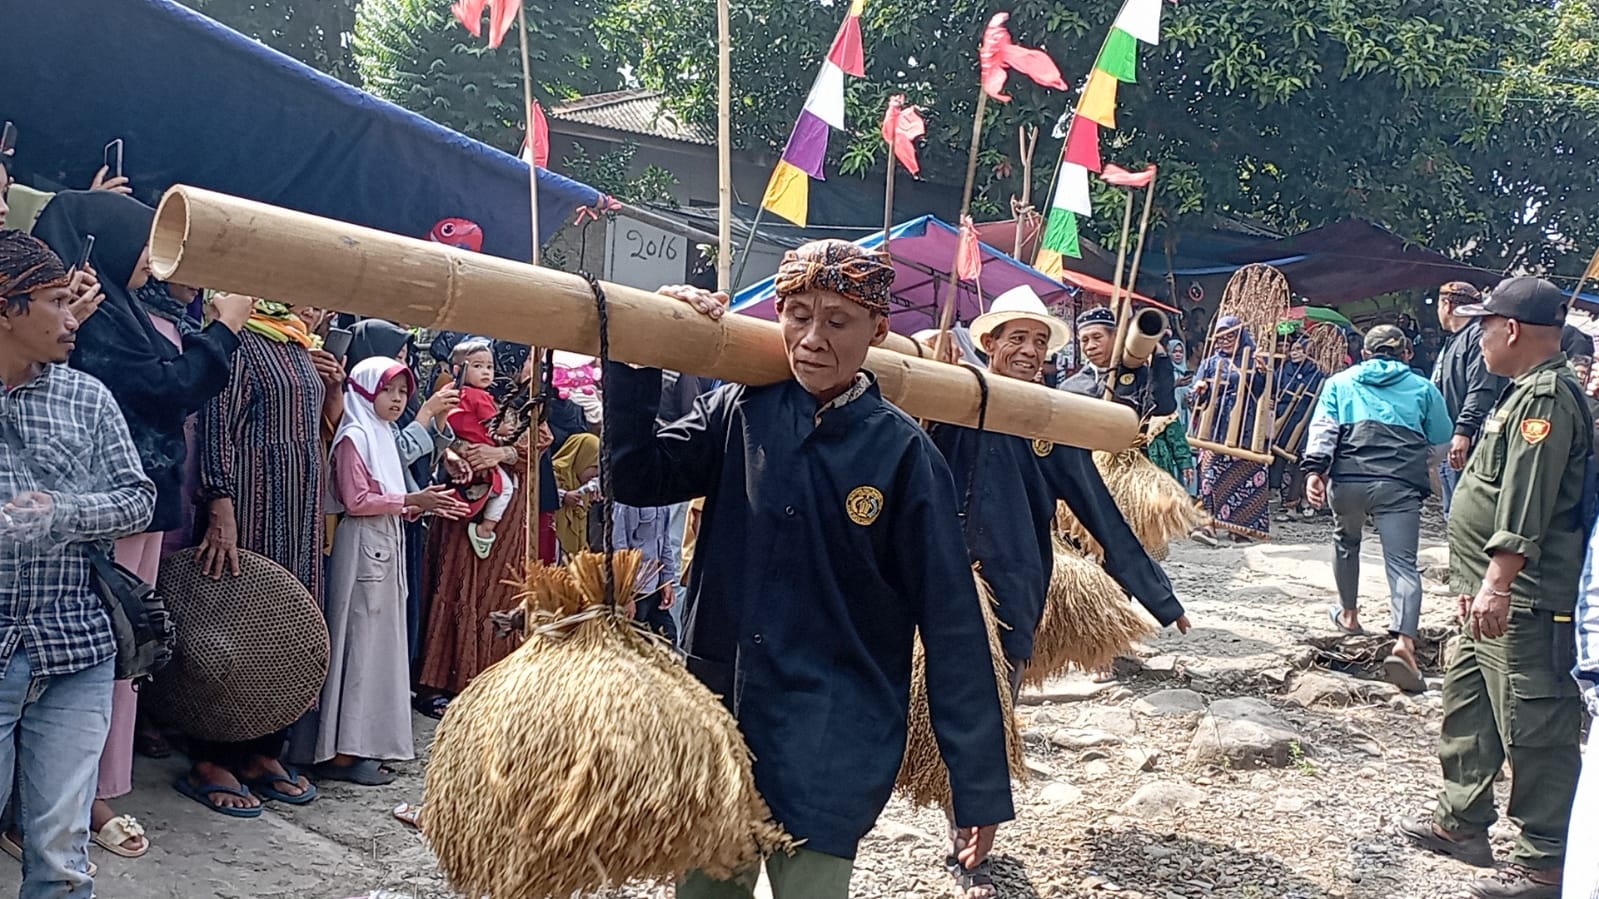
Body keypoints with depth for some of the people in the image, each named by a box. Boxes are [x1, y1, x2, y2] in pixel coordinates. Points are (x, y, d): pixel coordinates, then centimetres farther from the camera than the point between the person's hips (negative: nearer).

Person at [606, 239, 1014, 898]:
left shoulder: (902, 453, -8)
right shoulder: (739, 412, 2)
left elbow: (951, 623, -8)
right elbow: (637, 478, -6)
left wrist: (980, 784, -8)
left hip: (832, 747, -3)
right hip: (716, 716, 4)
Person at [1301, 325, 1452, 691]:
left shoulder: (1340, 382, 19)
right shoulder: (1423, 388, 19)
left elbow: (1322, 429, 4)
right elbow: (1442, 438, 22)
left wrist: (1314, 470, -5)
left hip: (1348, 480, 2)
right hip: (1399, 485, -1)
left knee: (1346, 542, 29)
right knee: (1403, 564, -7)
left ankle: (1349, 614, 43)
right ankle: (1404, 641, -26)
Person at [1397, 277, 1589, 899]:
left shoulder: (1546, 398, -17)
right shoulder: (1528, 392, 16)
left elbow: (1526, 507, -26)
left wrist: (1497, 584, -29)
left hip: (1525, 602, -11)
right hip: (1498, 596, 11)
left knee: (1534, 726, -4)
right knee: (1467, 706, 20)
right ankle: (1461, 822, 33)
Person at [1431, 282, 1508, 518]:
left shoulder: (1478, 337, -11)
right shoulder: (1452, 341, 23)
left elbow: (1481, 391, -22)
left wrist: (1464, 432, -29)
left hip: (1465, 446, -11)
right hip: (1447, 446, 11)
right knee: (1452, 514, 16)